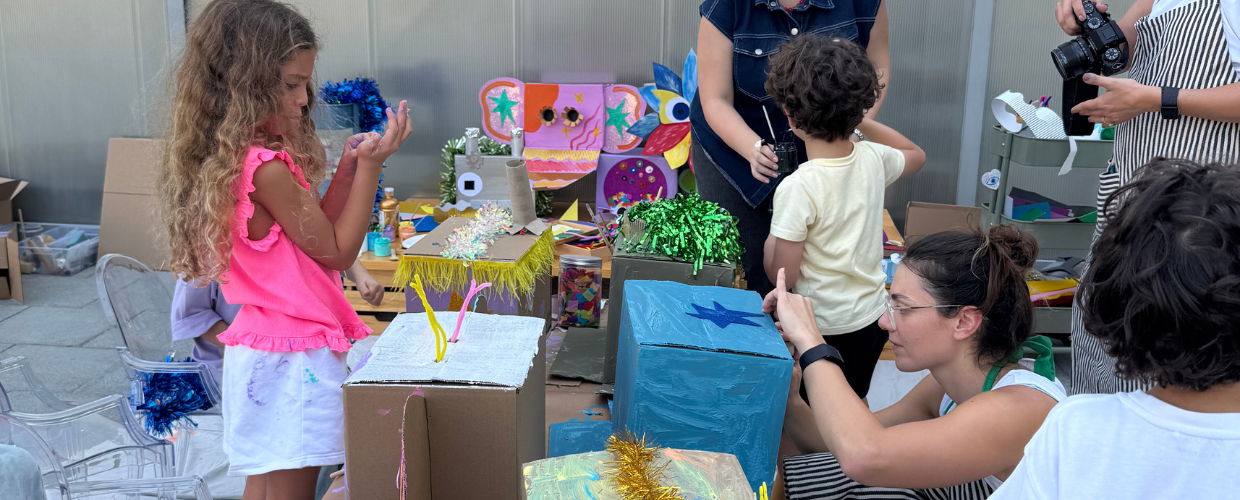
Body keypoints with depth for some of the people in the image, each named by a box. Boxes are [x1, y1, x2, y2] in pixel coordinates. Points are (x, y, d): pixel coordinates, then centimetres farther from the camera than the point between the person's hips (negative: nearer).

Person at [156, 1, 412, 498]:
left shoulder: (230, 160, 7)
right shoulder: (267, 169, -22)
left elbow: (313, 231, 11)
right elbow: (336, 252, -12)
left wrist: (347, 171, 2)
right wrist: (370, 166, -12)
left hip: (256, 344, 10)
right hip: (294, 355, -10)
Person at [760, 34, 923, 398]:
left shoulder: (797, 189, -25)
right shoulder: (873, 159, -8)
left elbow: (783, 276, -19)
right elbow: (915, 155, 18)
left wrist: (771, 238, 0)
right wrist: (858, 120, 13)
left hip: (826, 328, -6)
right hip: (875, 317, 6)